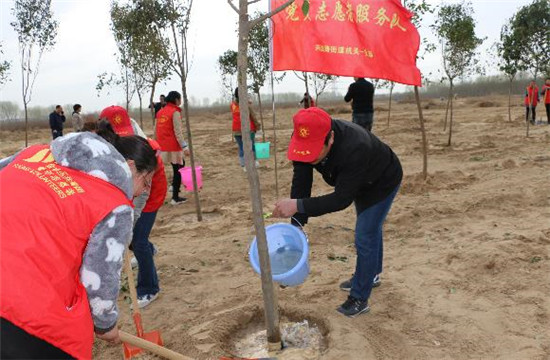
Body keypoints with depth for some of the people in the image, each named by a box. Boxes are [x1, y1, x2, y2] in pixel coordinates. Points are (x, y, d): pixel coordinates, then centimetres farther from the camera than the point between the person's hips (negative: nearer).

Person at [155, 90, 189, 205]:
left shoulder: (160, 112, 11)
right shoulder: (175, 112, -11)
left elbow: (156, 130, 14)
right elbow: (178, 132, -17)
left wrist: (160, 143, 20)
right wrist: (184, 146, -19)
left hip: (163, 146, 7)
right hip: (173, 147, -7)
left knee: (179, 165, 24)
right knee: (178, 169, 3)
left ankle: (174, 185, 18)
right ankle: (175, 198, 5)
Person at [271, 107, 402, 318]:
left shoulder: (355, 148, -47)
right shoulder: (305, 141, -28)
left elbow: (342, 198, -42)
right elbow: (301, 183, -24)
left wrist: (298, 205, -50)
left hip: (382, 182, -7)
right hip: (360, 183, 7)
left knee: (365, 237, -8)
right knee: (370, 230, 24)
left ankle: (360, 298, 7)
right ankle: (371, 275, 45)